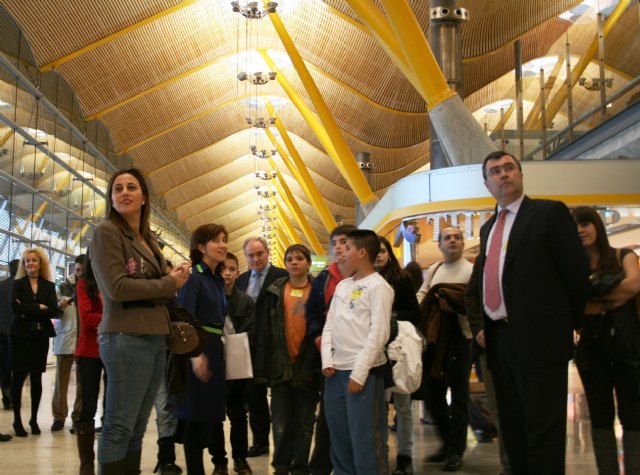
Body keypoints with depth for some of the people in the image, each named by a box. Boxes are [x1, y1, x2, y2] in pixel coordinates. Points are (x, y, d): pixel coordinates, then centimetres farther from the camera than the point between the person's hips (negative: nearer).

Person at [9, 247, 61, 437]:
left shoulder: (49, 286, 8)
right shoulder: (18, 284, 5)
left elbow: (54, 311, -6)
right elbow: (16, 307, -11)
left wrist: (29, 311, -12)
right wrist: (39, 308, -12)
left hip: (41, 336, 1)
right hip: (20, 335, -1)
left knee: (36, 378, 4)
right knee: (19, 377, 0)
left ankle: (34, 419, 14)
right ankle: (17, 420, 7)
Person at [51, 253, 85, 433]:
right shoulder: (65, 286, 6)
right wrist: (59, 305, -13)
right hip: (65, 339, 1)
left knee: (83, 381, 4)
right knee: (61, 379, 2)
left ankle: (79, 416, 13)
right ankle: (59, 416, 10)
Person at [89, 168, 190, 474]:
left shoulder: (149, 238, 17)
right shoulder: (106, 233, -5)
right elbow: (117, 287, -16)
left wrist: (175, 278, -3)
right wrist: (170, 284, -8)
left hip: (155, 337, 8)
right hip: (126, 338, -8)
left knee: (138, 426, 11)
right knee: (120, 426, -5)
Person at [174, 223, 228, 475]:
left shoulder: (218, 280, 14)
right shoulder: (193, 277, -11)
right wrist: (195, 354, -29)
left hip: (215, 352, 8)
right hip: (198, 353, -8)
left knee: (214, 411, 18)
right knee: (196, 415, -1)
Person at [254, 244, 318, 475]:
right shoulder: (275, 292, 4)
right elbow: (263, 330, 2)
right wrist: (261, 367, -5)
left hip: (308, 365, -1)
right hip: (281, 365, 1)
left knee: (305, 422, 9)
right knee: (281, 423, 4)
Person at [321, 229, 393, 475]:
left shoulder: (378, 286, -7)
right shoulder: (342, 286, 15)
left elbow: (379, 333, -13)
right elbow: (330, 325, 15)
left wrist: (359, 373, -16)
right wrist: (327, 361, 1)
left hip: (364, 372, -7)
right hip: (336, 371, 7)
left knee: (365, 438, -4)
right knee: (339, 435, 13)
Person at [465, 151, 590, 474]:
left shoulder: (550, 213, -3)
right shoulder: (488, 228, 18)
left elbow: (576, 272, -5)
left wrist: (568, 323, 0)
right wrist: (481, 325, 9)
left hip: (539, 338, -7)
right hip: (498, 340, 7)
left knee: (543, 429, -4)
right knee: (512, 428, 13)